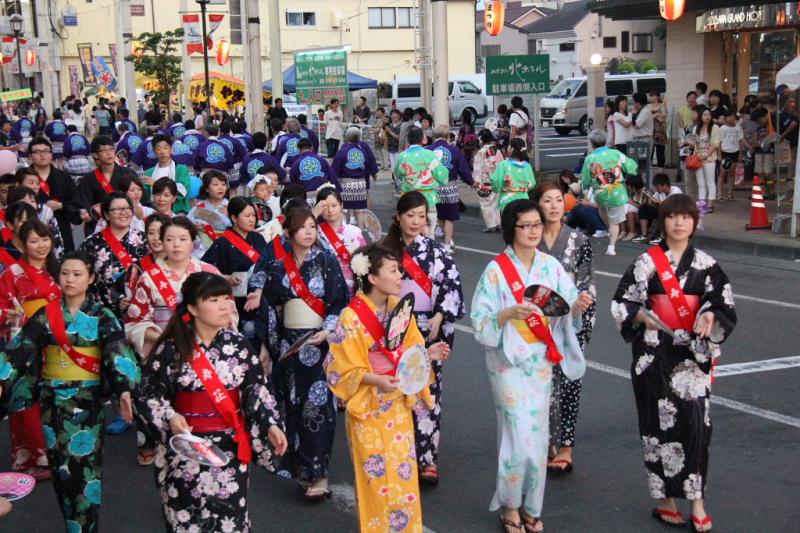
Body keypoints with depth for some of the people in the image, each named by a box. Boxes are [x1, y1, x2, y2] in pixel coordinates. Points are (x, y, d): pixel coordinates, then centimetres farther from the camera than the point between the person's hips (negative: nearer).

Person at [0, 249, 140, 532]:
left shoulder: (101, 316, -5)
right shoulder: (46, 315, 2)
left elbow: (118, 351, -16)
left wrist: (124, 389, -32)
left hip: (88, 400, -2)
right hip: (53, 400, 2)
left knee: (85, 468, -2)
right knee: (61, 467, 7)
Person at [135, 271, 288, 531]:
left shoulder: (239, 345, 0)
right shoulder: (171, 349, -7)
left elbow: (257, 390, 3)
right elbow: (148, 395, -3)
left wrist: (270, 425, -9)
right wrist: (170, 417, -19)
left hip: (231, 448, 2)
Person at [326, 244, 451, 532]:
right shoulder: (352, 318, -18)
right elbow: (344, 370, -14)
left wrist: (428, 353, -11)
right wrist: (378, 380, -28)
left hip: (399, 403, 5)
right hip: (369, 406, -5)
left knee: (403, 471, 13)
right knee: (378, 476, 4)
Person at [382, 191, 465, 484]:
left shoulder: (437, 250, -1)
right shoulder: (387, 249, 6)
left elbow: (452, 285, -5)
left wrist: (438, 318, -14)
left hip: (428, 328, -2)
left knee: (427, 391, -6)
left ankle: (428, 459, -2)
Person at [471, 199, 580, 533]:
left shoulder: (551, 265, 2)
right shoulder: (496, 270, -10)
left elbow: (567, 310, 2)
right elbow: (480, 321, -12)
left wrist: (578, 304, -19)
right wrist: (510, 313, -28)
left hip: (541, 360, 4)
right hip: (509, 362, -4)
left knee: (538, 435, 9)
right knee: (519, 436, -5)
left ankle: (530, 506, 25)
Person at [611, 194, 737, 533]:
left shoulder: (706, 264, 6)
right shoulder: (646, 262, 0)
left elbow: (724, 303, 6)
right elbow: (622, 304, -1)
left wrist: (711, 315, -15)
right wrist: (642, 316, -20)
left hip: (692, 353, 1)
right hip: (654, 353, -1)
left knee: (696, 421, -11)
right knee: (660, 423, 1)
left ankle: (696, 499, -1)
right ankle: (664, 497, 15)